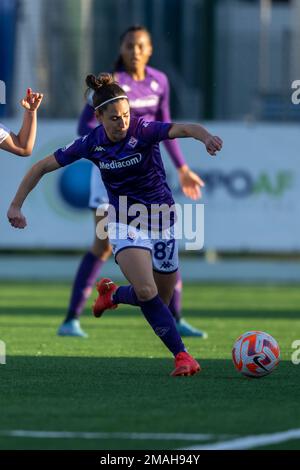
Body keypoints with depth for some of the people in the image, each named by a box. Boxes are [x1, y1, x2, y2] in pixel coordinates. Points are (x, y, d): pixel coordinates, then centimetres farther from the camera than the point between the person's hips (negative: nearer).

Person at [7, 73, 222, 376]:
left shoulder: (143, 130, -18)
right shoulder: (91, 144, -10)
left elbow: (182, 129, -38)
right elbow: (42, 167, 1)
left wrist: (205, 137, -60)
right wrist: (16, 205, -2)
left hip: (160, 220, 0)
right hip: (124, 223, 0)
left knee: (160, 301, 8)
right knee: (146, 292, -24)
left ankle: (112, 294, 38)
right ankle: (182, 355, -15)